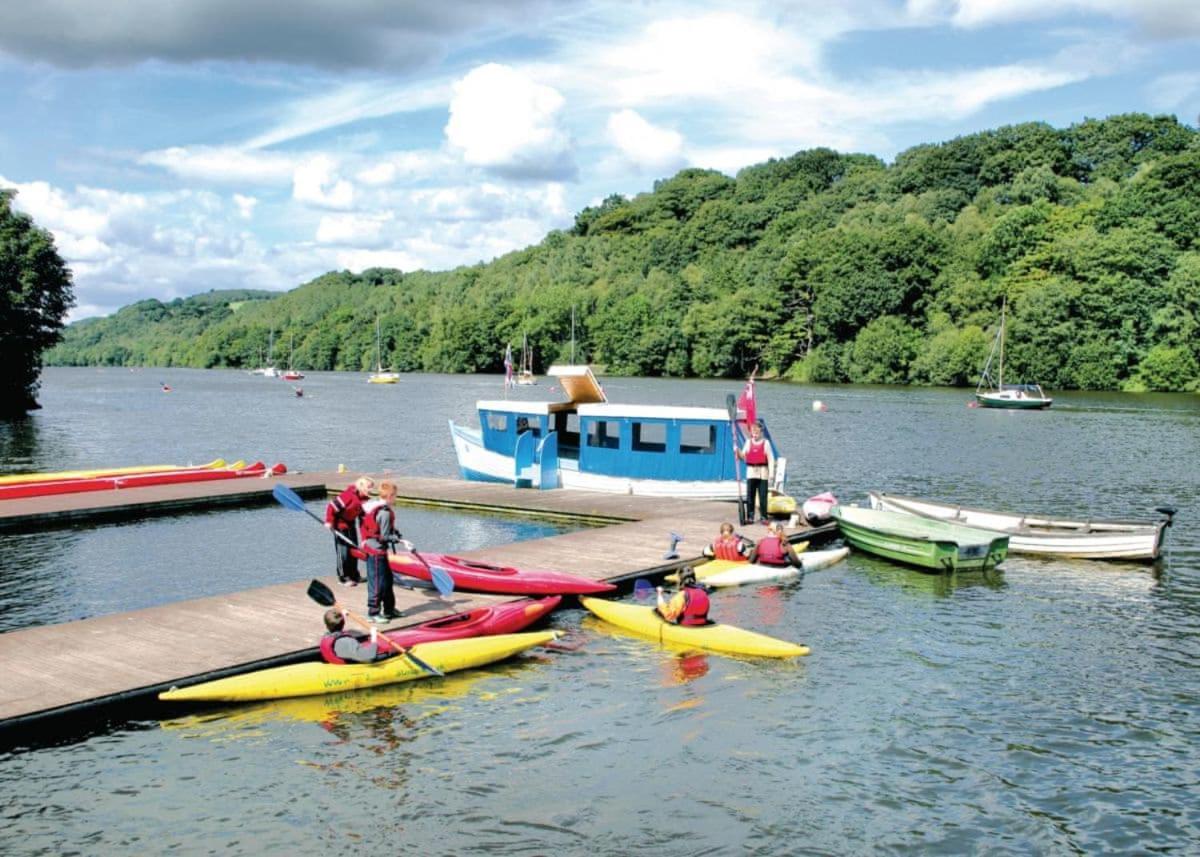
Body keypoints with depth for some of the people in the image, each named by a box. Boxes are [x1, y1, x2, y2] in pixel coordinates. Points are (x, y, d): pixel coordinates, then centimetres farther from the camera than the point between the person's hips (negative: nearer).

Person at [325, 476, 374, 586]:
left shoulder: (364, 499, -2)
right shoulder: (349, 495, -27)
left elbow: (363, 515, 9)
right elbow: (331, 506, -25)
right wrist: (329, 521, -23)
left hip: (351, 525, 8)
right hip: (340, 525, -8)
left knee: (354, 550, 12)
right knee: (343, 552, -4)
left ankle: (354, 576, 23)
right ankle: (343, 578, 6)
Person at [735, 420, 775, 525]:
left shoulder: (766, 443, 1)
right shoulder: (748, 442, 10)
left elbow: (771, 459, -2)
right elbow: (744, 456, 12)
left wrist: (771, 475, -8)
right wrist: (738, 452, -8)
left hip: (763, 473, -3)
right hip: (751, 472, 3)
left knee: (763, 496, -2)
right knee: (750, 496, 1)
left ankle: (764, 517, 4)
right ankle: (750, 517, 7)